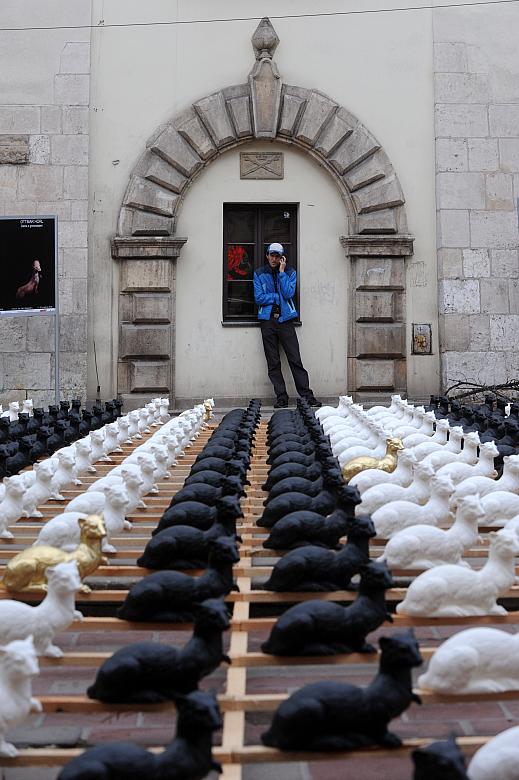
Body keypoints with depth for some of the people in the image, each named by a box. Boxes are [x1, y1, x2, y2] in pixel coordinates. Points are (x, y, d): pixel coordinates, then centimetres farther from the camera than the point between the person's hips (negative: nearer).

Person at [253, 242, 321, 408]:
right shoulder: (259, 274, 8)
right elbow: (259, 298, -1)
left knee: (295, 360, -5)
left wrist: (282, 272, -8)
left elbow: (289, 293, -9)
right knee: (273, 363, 1)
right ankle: (281, 397, 6)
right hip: (267, 321, 1)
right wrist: (278, 297, -5)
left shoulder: (290, 272, 7)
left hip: (285, 320, -1)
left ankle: (307, 395, -2)